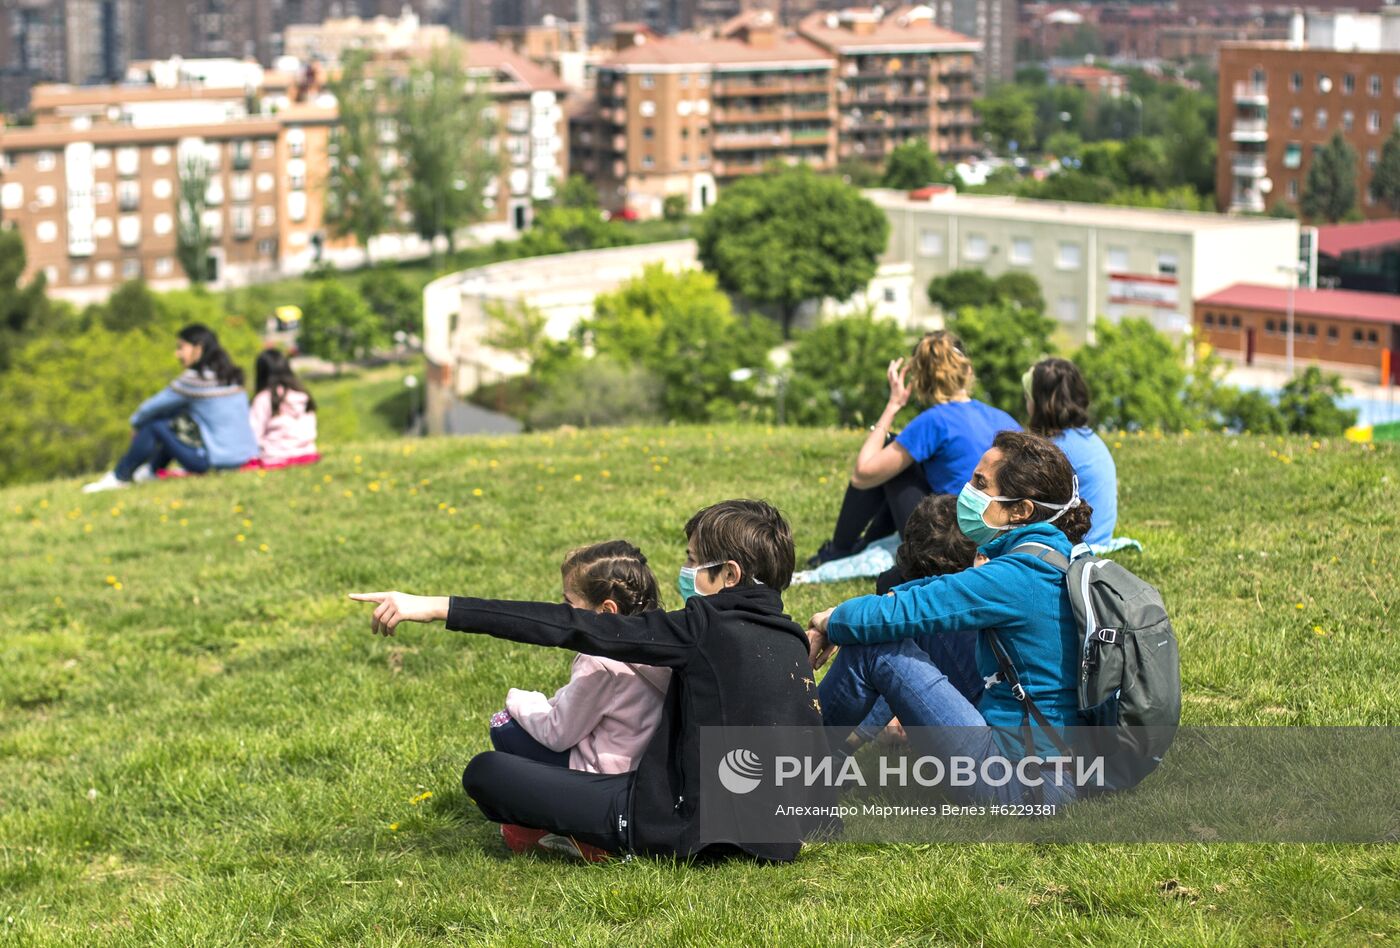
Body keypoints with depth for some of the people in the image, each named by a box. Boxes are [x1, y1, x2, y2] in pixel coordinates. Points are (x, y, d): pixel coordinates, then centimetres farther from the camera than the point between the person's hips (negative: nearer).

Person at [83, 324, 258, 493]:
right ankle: (152, 470, 34)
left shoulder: (194, 379, -12)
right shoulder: (230, 375, 12)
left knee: (153, 425, 2)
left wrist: (136, 423, 20)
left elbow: (153, 407, 0)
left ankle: (119, 477, 16)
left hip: (218, 461, -8)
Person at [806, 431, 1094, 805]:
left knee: (874, 644, -8)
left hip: (1022, 784, -10)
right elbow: (938, 590, 18)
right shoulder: (1057, 557, 10)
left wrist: (832, 620, 4)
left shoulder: (1018, 577, -20)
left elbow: (901, 613, -18)